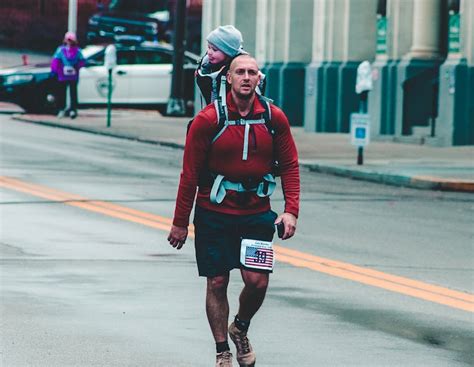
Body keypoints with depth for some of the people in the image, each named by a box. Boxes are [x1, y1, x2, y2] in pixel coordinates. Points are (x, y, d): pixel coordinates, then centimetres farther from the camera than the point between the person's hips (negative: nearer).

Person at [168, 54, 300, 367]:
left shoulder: (274, 118, -1)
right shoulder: (208, 120, -9)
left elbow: (289, 165, 6)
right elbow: (190, 174, -4)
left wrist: (291, 210, -6)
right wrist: (180, 222, -2)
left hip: (256, 212, 2)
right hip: (214, 214, -2)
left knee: (257, 281, -8)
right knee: (217, 283, 1)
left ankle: (241, 328, 23)